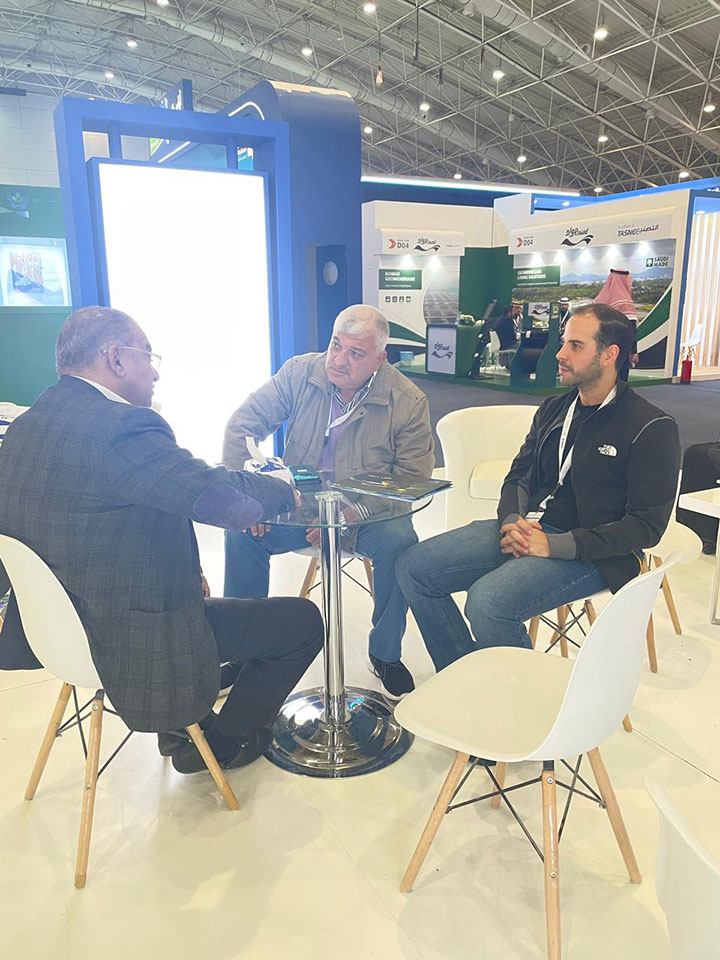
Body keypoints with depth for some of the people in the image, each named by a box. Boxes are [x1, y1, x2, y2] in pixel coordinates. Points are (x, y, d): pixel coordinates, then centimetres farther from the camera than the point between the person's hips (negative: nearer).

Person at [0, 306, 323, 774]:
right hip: (128, 640, -10)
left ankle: (183, 722, 41)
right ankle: (215, 742, 24)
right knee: (303, 620, 5)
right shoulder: (122, 425, -27)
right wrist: (284, 490, -6)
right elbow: (224, 499, -28)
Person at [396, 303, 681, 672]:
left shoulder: (652, 429, -8)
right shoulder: (553, 409, 14)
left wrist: (555, 545, -19)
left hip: (588, 554, -7)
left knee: (487, 600, -32)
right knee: (413, 567, -6)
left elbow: (647, 526, -13)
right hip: (525, 530, 7)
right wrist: (512, 521, -6)